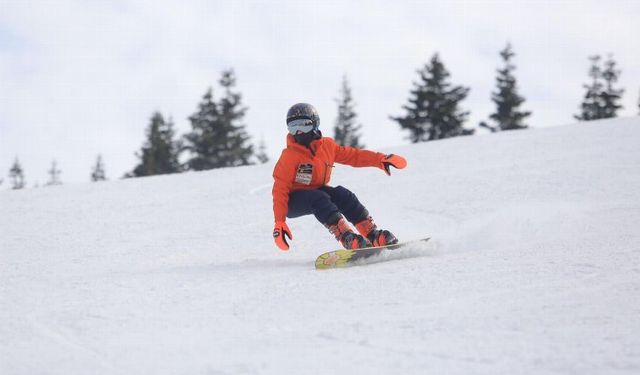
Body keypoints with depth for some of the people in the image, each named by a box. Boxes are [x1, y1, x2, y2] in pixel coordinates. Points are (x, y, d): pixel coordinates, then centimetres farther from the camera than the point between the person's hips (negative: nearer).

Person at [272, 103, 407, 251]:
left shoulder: (326, 146, -1)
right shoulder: (289, 156, -15)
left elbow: (353, 155, 5)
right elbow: (280, 189, -18)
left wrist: (381, 159, -5)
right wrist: (279, 222, -25)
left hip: (316, 191, 5)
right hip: (293, 201, -5)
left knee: (342, 194, -20)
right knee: (319, 199, -33)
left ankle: (372, 235, -25)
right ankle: (347, 237, -47)